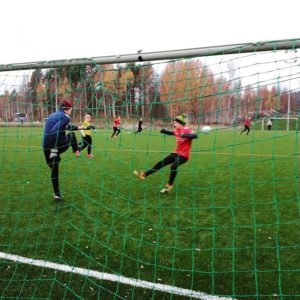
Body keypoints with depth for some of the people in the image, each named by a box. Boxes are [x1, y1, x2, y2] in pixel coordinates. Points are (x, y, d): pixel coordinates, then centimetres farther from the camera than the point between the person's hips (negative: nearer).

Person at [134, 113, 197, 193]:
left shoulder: (186, 130, -18)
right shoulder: (177, 130, 4)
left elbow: (195, 135, -35)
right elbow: (172, 133, 27)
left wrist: (186, 135, -52)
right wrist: (165, 131, 7)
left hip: (184, 155, -8)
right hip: (176, 153, 8)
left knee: (174, 166, -30)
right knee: (161, 163, 8)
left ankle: (169, 185, -11)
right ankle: (144, 174, 16)